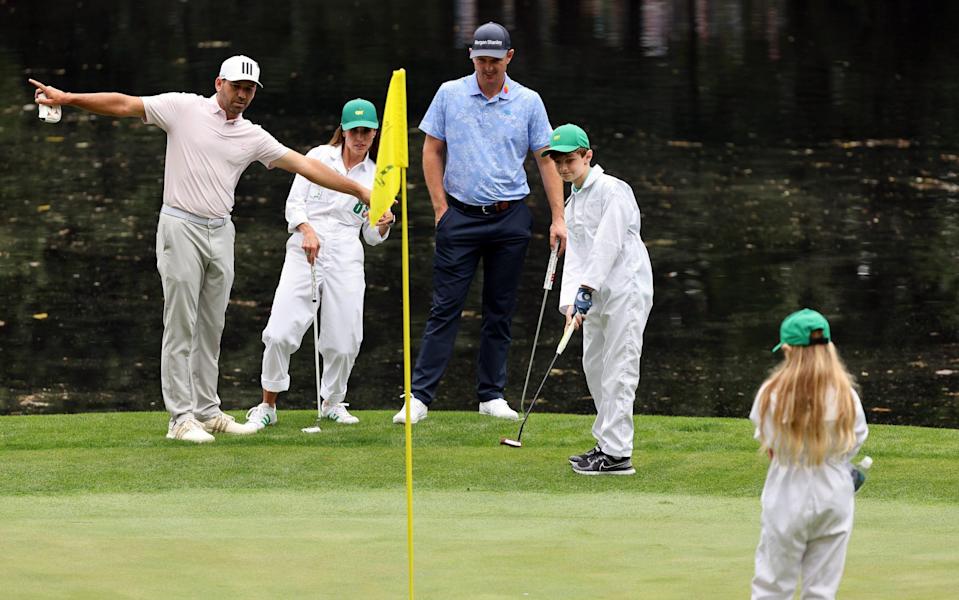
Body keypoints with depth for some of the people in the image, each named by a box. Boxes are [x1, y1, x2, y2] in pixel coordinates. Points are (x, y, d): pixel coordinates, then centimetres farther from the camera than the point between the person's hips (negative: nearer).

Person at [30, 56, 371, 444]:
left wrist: (358, 190, 2)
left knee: (211, 329, 9)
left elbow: (303, 165, 7)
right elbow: (124, 105, -8)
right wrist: (67, 98, -18)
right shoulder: (184, 108, -3)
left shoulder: (253, 137, 9)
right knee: (181, 328, -5)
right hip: (181, 227, -5)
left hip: (221, 233, 5)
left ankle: (207, 412, 15)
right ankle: (181, 418, -4)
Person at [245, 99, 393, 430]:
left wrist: (383, 224, -8)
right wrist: (308, 230, -17)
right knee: (280, 333, -11)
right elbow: (294, 204, 2)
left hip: (346, 258, 2)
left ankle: (332, 401, 23)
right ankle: (268, 405, 3)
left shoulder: (375, 176, 12)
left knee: (344, 340, -2)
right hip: (304, 251, -2)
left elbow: (372, 236, 14)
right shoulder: (318, 157, 6)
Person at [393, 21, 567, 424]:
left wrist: (557, 218, -1)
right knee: (445, 308, -5)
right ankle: (419, 396, -6)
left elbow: (546, 160, 5)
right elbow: (432, 150, 7)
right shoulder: (449, 94, 2)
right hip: (461, 216, -1)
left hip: (510, 220, 1)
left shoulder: (528, 102, 2)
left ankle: (492, 395, 14)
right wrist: (441, 207, 0)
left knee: (500, 311, 6)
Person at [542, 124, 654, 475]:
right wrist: (570, 301, -8)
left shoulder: (612, 191, -12)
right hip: (596, 294, 10)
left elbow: (607, 245, -20)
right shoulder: (573, 203, 14)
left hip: (625, 288, -9)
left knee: (618, 371, -10)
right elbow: (574, 255, 6)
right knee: (594, 365, 15)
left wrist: (586, 289, -24)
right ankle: (606, 443, 26)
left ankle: (617, 454, -11)